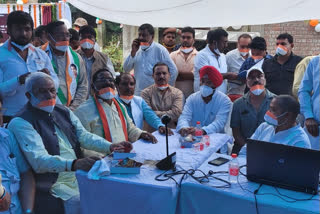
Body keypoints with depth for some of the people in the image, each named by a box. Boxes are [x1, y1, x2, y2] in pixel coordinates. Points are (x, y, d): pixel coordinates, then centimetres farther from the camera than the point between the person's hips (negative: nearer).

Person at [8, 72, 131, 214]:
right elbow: (38, 160, -21)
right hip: (51, 187, -6)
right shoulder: (21, 123, -9)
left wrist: (110, 146, -11)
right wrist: (73, 164, -37)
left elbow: (84, 136, 7)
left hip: (81, 175, 6)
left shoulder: (64, 112, 13)